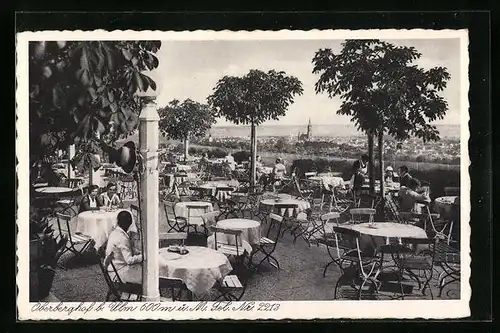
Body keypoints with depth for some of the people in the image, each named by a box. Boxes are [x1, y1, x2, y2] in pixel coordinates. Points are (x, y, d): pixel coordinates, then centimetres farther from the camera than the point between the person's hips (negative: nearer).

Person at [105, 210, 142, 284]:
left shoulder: (115, 232, 4)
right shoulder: (122, 238, -25)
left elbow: (131, 249, 15)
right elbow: (129, 260, -26)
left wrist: (140, 253, 4)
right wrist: (143, 256, -15)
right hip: (120, 271, -10)